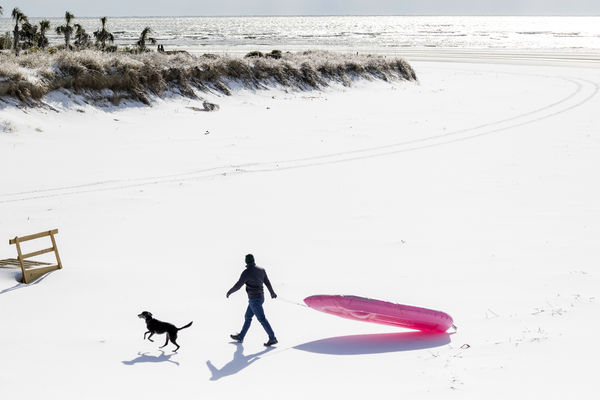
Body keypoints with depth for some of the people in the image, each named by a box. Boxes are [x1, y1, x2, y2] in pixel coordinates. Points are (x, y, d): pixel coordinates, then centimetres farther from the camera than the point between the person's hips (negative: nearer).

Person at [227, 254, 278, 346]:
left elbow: (238, 286, -16)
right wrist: (272, 292, 31)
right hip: (260, 297, 8)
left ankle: (272, 339, -1)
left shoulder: (246, 272, -19)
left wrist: (230, 292, 3)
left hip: (254, 300, -8)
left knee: (262, 320, -4)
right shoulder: (261, 270, 2)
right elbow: (267, 283, 13)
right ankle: (240, 337, 28)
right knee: (247, 317, 18)